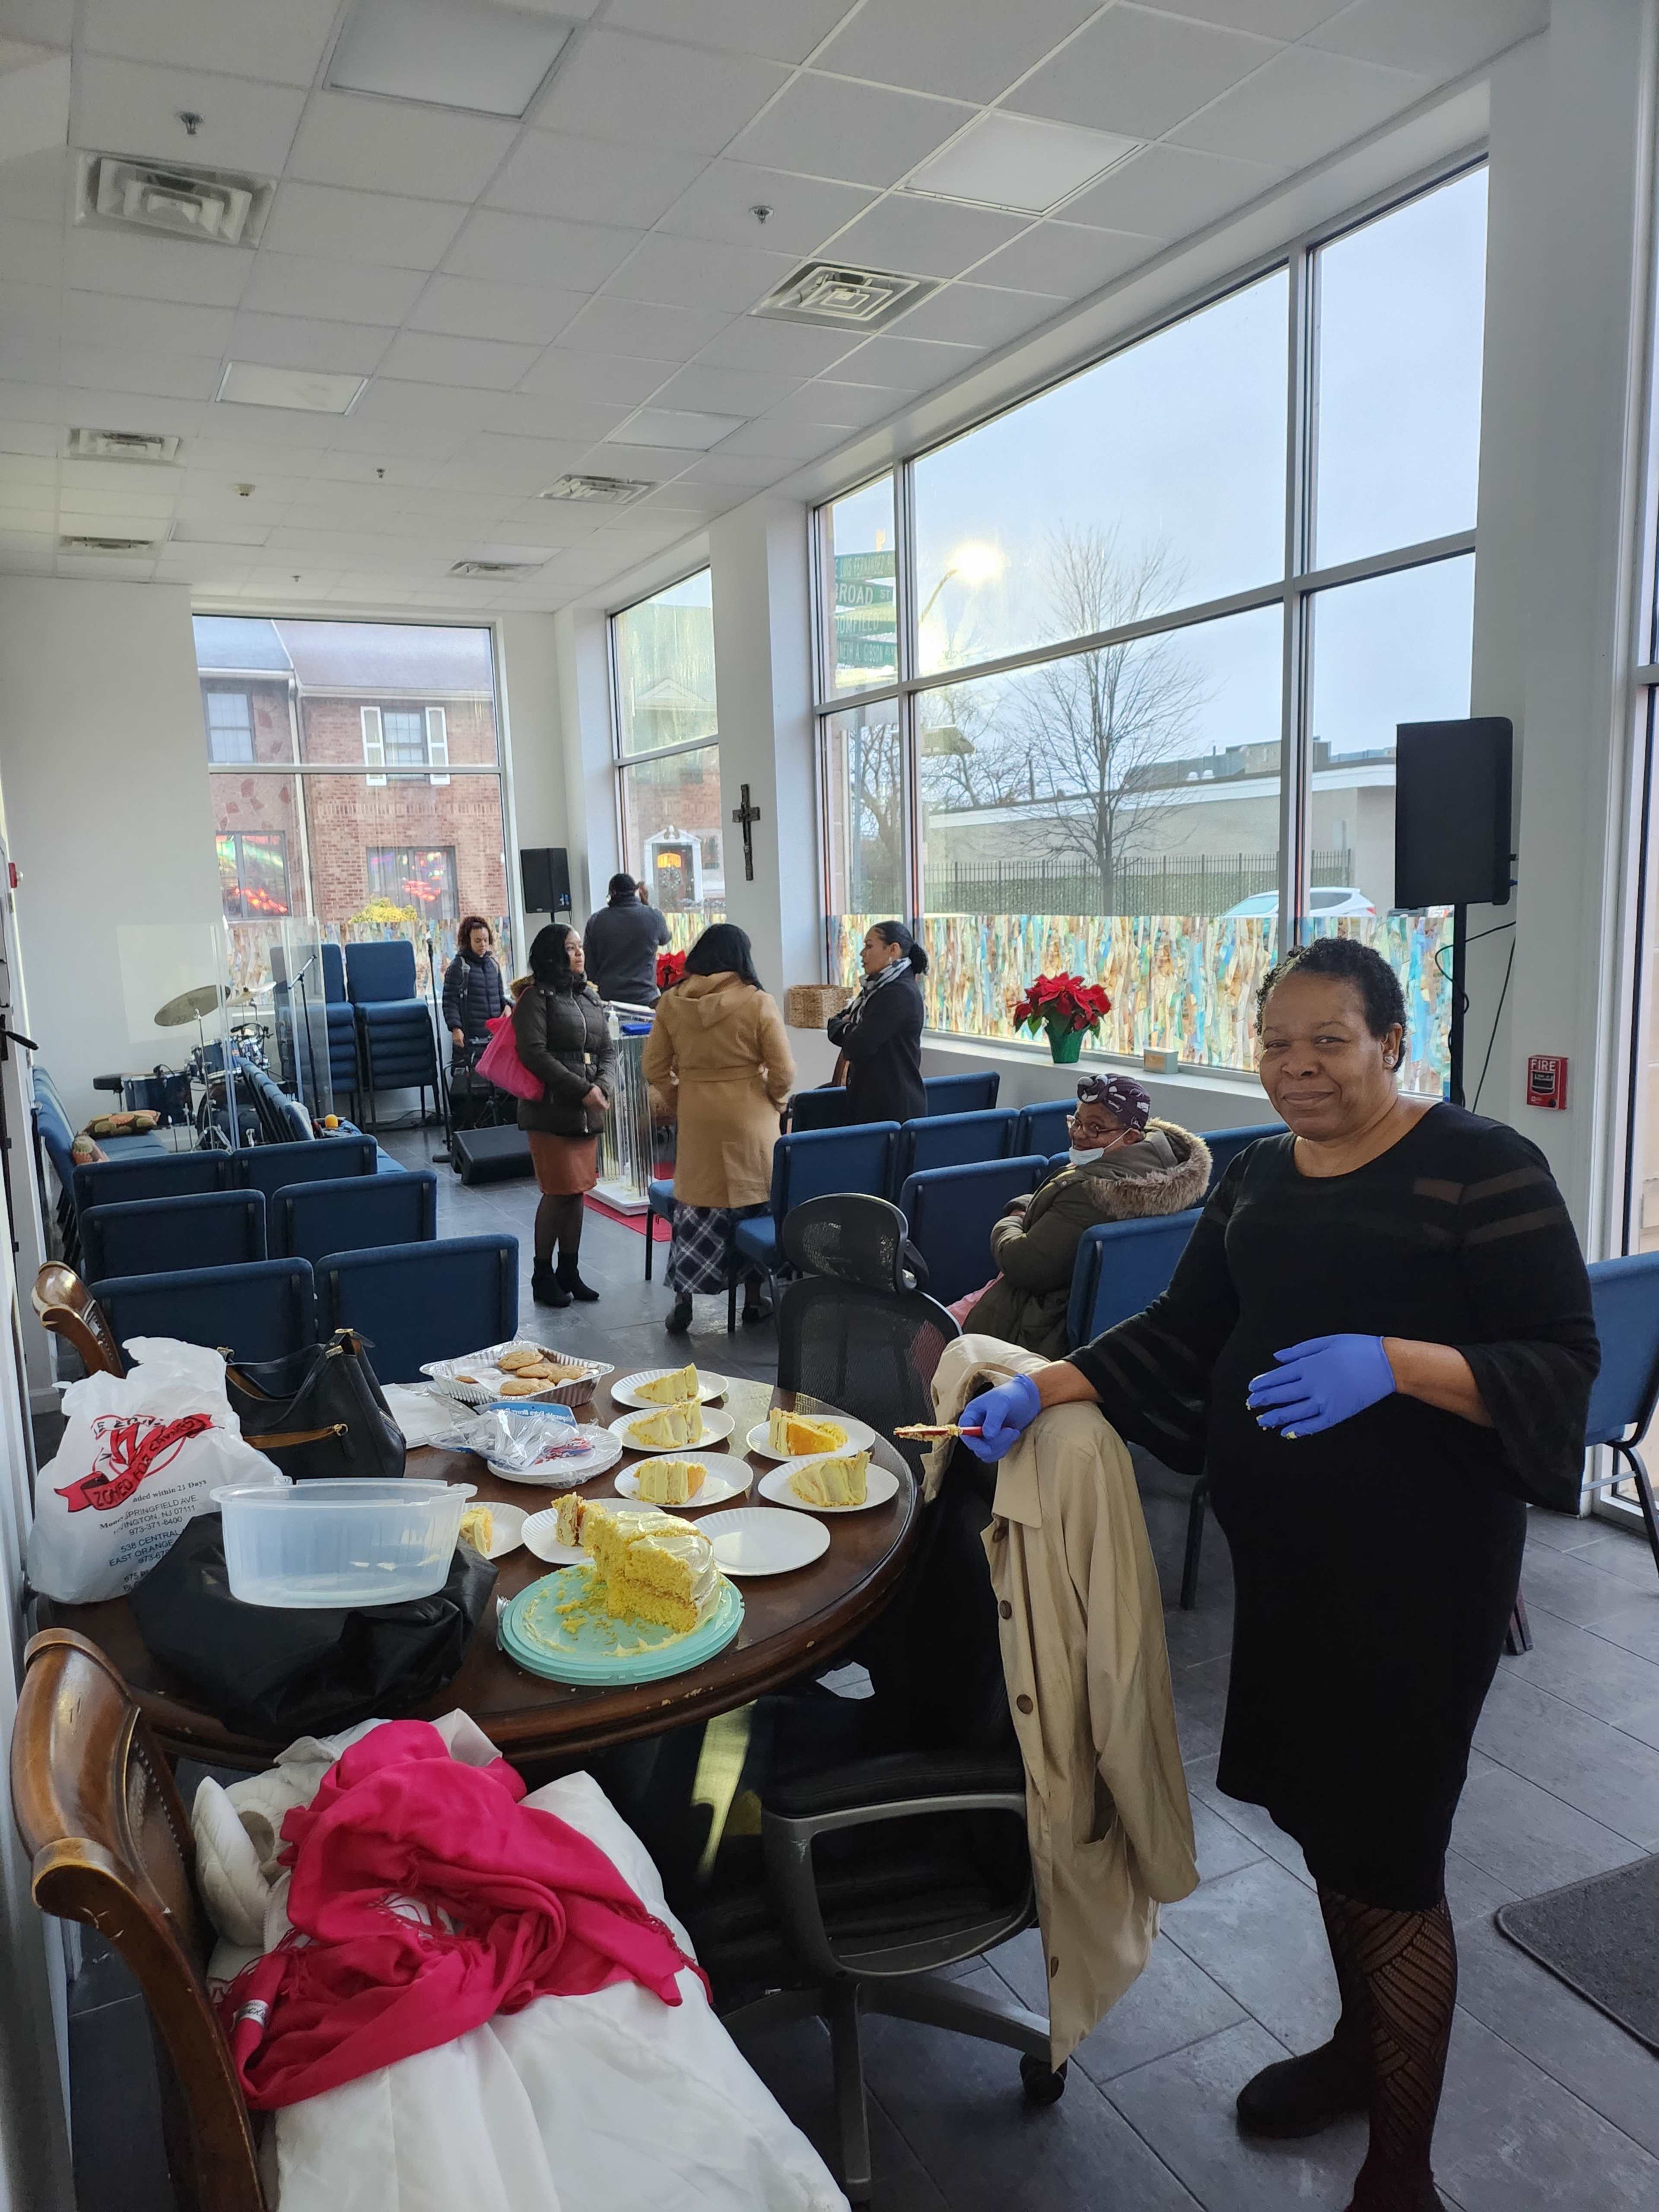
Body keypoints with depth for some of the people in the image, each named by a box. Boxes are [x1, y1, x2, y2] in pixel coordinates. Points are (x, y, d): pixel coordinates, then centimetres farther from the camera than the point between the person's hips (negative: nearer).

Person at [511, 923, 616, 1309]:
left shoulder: (590, 997, 14)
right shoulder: (536, 997, -6)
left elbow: (608, 1050, 13)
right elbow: (535, 1054, -15)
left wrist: (603, 1088, -6)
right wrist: (582, 1090, -17)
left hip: (588, 1113, 6)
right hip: (551, 1111, -6)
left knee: (577, 1190, 9)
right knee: (558, 1193, -4)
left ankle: (569, 1271, 19)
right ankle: (542, 1275, 9)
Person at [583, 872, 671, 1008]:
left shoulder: (595, 921, 2)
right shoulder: (653, 916, -2)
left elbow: (589, 968, 4)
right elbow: (665, 939, 22)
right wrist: (645, 902, 26)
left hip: (606, 998, 1)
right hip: (644, 999, -1)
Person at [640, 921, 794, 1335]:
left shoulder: (671, 1003, -3)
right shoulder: (757, 1003, -12)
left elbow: (653, 1066, 1)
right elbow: (783, 1071, -10)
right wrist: (774, 1099, 8)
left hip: (696, 1119, 2)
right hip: (749, 1120, -2)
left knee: (695, 1205, 11)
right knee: (752, 1205, 11)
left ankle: (683, 1299, 8)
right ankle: (753, 1298, 19)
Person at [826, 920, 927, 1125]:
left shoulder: (901, 993, -17)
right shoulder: (879, 988, 14)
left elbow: (858, 1046, -20)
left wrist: (839, 1025, 1)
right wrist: (847, 1026, -8)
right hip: (872, 1100, 9)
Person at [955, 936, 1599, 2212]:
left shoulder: (1481, 1166, -12)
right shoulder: (1258, 1178, 8)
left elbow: (1562, 1362, -15)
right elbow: (1181, 1334, 9)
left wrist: (1391, 1361, -31)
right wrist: (1039, 1392, -3)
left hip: (1419, 1558, -6)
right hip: (1284, 1547, 6)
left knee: (1385, 1854, 2)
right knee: (1317, 1807, 19)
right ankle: (1362, 2044, 45)